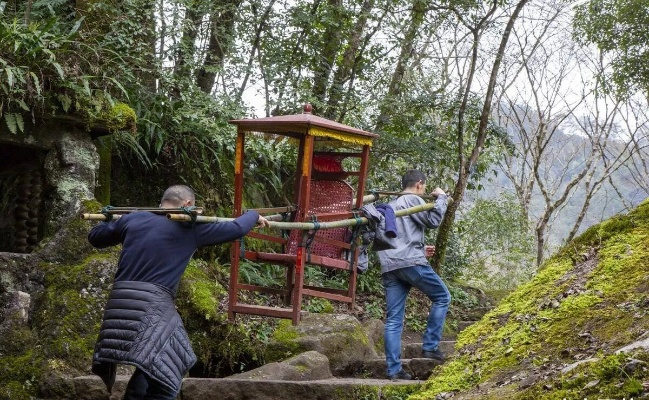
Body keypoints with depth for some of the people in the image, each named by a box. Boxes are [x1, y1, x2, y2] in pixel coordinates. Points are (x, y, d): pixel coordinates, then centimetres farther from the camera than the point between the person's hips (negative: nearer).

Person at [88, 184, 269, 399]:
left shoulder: (132, 219, 16)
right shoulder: (190, 227, 5)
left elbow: (94, 237, 29)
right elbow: (236, 229, 11)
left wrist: (111, 221, 48)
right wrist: (253, 215, 32)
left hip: (119, 301, 7)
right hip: (151, 307, -6)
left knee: (151, 368, 22)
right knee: (164, 382, -5)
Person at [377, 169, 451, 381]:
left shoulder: (390, 205, 26)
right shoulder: (413, 200, 1)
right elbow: (433, 220, -7)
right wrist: (441, 197, 7)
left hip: (389, 267, 7)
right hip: (410, 262, -7)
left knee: (393, 320, 3)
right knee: (442, 297, 10)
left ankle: (394, 369, -2)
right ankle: (430, 346, 3)